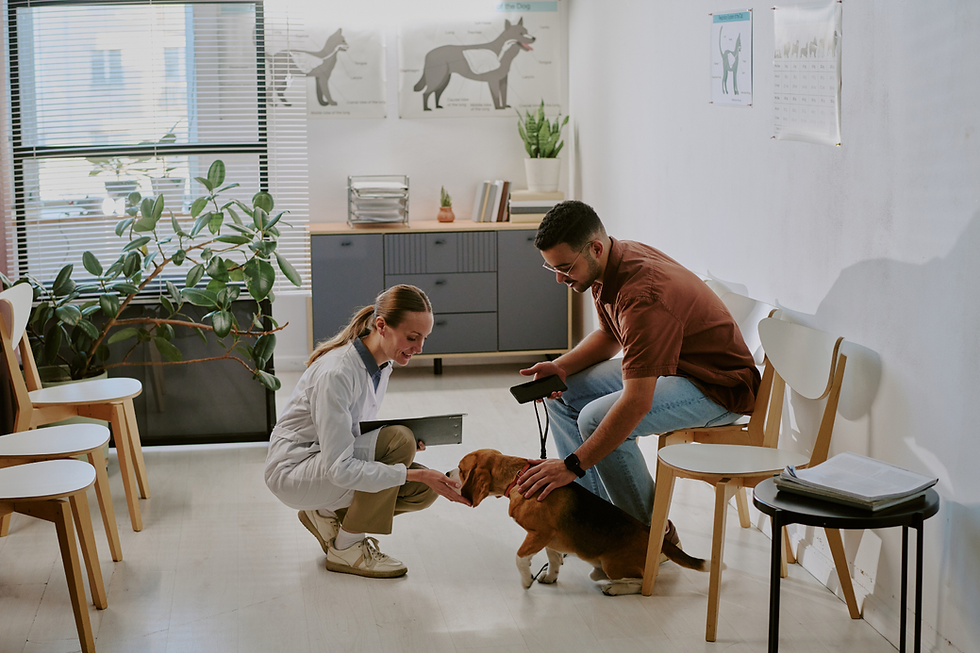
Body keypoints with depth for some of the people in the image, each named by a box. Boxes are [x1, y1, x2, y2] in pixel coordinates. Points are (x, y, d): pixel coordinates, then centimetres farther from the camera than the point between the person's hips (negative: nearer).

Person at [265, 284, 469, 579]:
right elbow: (339, 468, -31)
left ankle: (326, 515, 9)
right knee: (398, 441, -27)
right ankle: (345, 550, -13)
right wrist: (414, 473, -34)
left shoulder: (382, 364, -1)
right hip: (293, 471, -8)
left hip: (330, 465, 9)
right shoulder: (336, 372, -29)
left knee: (423, 490, -9)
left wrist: (407, 441, -9)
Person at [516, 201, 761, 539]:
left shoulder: (644, 295, -34)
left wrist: (572, 465, -34)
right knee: (562, 392, 5)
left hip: (717, 386, -10)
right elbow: (609, 335, 14)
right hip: (664, 367, 10)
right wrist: (560, 366, -5)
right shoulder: (612, 262, -5)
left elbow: (637, 403, -37)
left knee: (596, 418, -27)